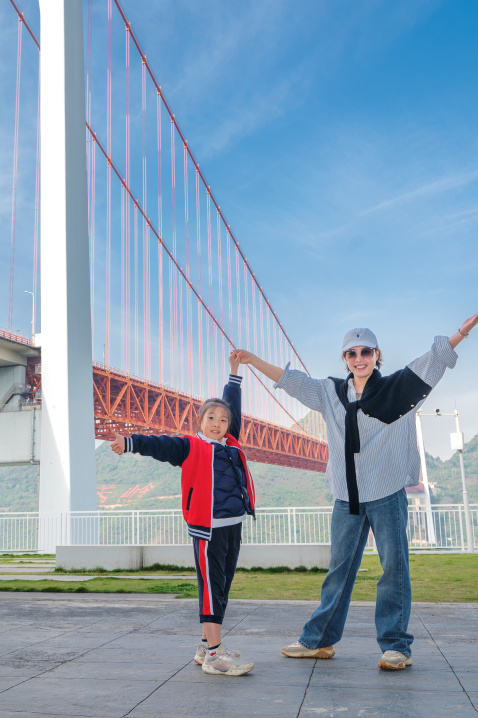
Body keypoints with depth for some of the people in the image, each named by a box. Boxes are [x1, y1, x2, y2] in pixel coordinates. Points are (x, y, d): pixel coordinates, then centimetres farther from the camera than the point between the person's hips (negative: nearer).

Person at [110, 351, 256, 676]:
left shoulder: (230, 444, 15)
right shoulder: (189, 446, -1)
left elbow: (234, 407, 25)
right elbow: (159, 445, -15)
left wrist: (234, 371, 32)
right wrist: (129, 442, -32)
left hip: (233, 526, 7)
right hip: (208, 527, -7)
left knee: (223, 585, 13)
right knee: (211, 586, -4)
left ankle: (208, 646, 25)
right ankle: (214, 655, 0)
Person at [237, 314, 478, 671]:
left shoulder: (398, 387, 1)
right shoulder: (331, 392, 10)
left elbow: (432, 362, -10)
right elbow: (292, 381, 11)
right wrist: (254, 360, 5)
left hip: (388, 494, -3)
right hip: (347, 497, 3)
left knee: (394, 567, 1)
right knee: (339, 567, 10)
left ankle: (396, 645, 12)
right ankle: (319, 640, 19)